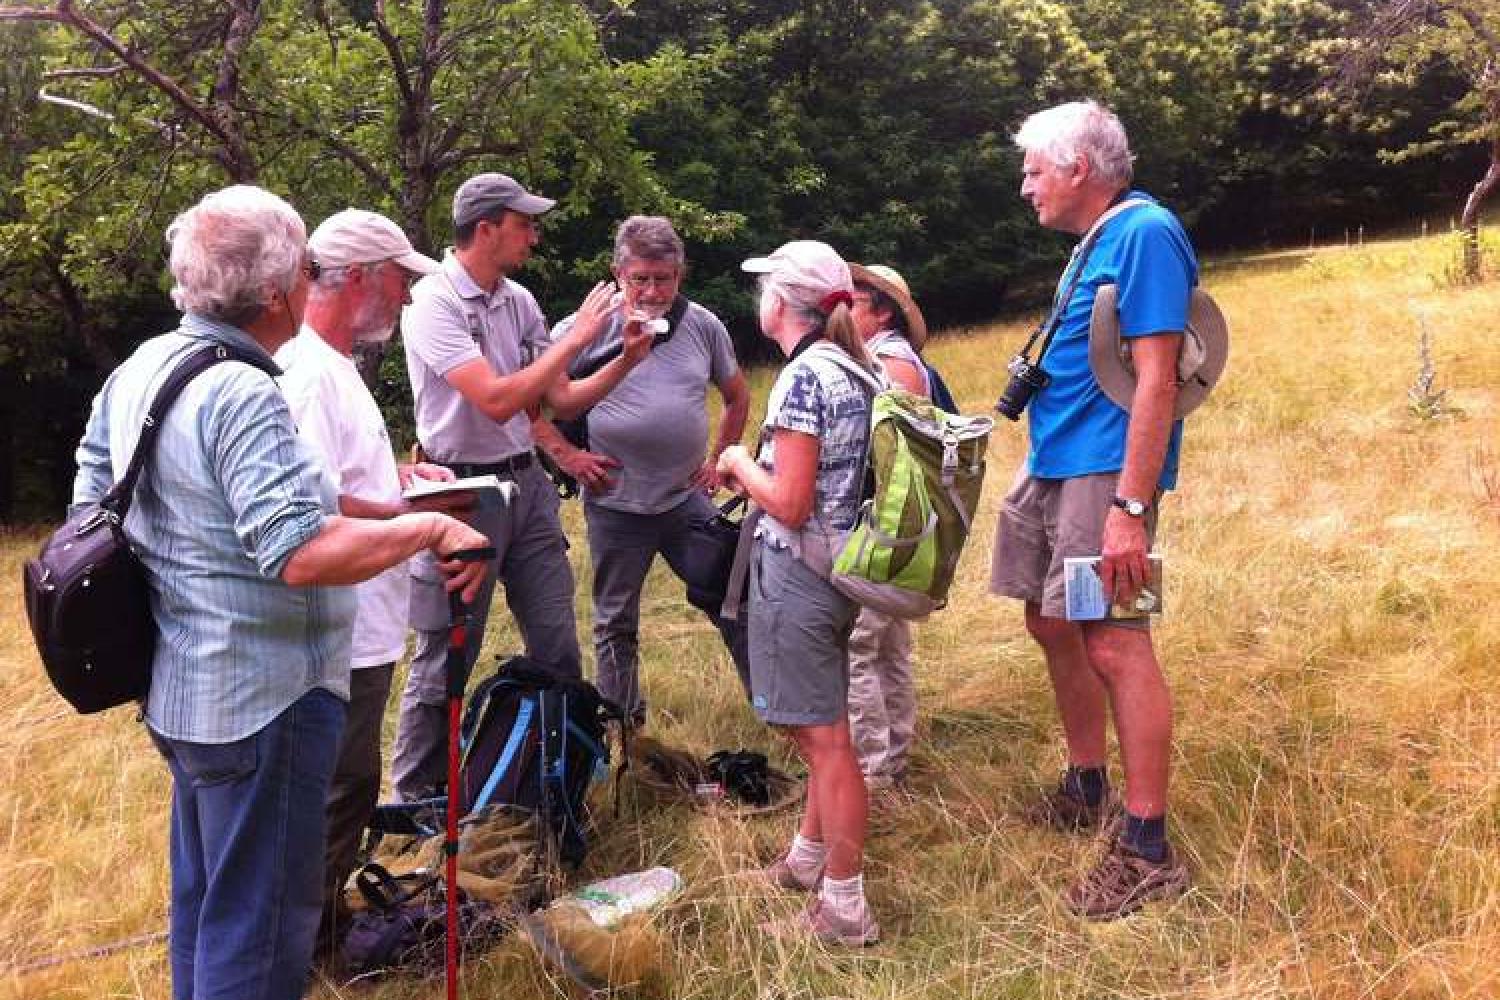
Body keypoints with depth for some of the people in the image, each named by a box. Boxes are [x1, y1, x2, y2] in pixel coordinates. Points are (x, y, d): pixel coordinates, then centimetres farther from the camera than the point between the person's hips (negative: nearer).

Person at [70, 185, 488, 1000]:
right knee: (261, 919, 5)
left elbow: (92, 490, 14)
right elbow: (303, 555, -33)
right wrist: (431, 527, -25)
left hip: (180, 686, 10)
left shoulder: (140, 368, 5)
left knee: (204, 896, 25)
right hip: (261, 702, -10)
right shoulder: (243, 394, -25)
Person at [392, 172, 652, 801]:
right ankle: (413, 798, 21)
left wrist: (625, 361, -5)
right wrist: (576, 337, -19)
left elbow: (561, 401, 9)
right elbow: (497, 400, -25)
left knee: (558, 646, 11)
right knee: (444, 660, 4)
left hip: (526, 484, 7)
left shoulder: (519, 301, 7)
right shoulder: (432, 301, -15)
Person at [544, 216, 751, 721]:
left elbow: (737, 396, 16)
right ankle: (622, 724, 29)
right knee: (616, 623, 12)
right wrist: (567, 455, -9)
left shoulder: (703, 327, 1)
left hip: (688, 498, 2)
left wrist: (720, 458, 8)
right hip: (616, 505, -1)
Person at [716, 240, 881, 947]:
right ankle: (809, 859, 38)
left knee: (824, 739, -1)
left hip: (797, 571, -10)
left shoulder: (803, 376, -18)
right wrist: (754, 471, 14)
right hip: (838, 566, 10)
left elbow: (789, 503, -20)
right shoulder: (853, 368, 9)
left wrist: (739, 461, -5)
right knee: (820, 729, 21)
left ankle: (845, 910, 9)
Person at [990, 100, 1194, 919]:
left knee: (1114, 644, -9)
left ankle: (1148, 850, -1)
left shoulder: (1145, 232, -12)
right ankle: (1086, 791, 32)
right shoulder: (1091, 244, 17)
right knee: (1053, 625, 15)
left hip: (1103, 473, -10)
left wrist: (1131, 507, -25)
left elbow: (1156, 378, -20)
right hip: (1052, 467, 10)